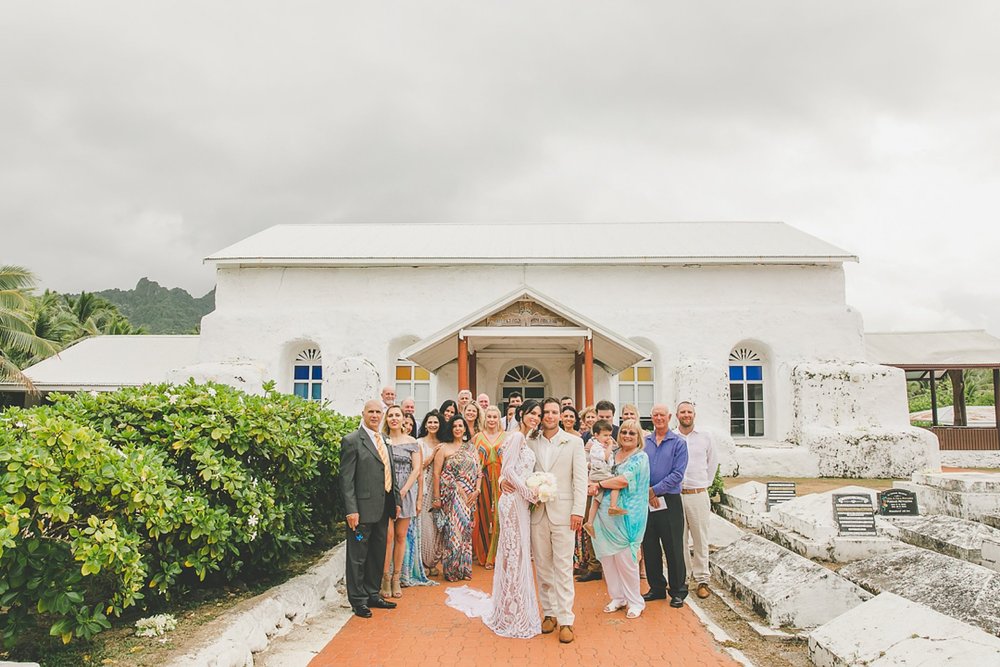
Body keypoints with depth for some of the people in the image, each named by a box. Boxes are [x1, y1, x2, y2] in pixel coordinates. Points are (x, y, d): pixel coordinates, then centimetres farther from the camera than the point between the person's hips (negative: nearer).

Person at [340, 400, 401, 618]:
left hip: (383, 508, 8)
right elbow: (346, 479, -13)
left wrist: (396, 500, 13)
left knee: (378, 555, 17)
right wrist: (351, 510, -18)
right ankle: (358, 600, 17)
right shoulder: (352, 441, -9)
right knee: (358, 557, 4)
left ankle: (372, 594, 31)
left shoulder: (383, 441, 14)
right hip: (363, 509, -7)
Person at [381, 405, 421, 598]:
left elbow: (416, 470, 2)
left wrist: (403, 491, -9)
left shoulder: (411, 442, 6)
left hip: (406, 491, 1)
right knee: (388, 535, -6)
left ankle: (396, 579, 14)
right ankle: (386, 578, 5)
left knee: (401, 535, 5)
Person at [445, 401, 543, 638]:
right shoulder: (516, 436, -12)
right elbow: (508, 470, -18)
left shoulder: (524, 440, 16)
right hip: (514, 501, -9)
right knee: (515, 555, -2)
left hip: (521, 502, 9)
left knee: (515, 555, 15)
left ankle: (509, 609, 26)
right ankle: (514, 617, 9)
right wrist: (531, 493, -15)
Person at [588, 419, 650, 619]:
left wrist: (599, 484, -9)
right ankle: (617, 596, 23)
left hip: (626, 514, -5)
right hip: (606, 511, 6)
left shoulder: (641, 457, -5)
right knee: (607, 555, 7)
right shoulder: (612, 454, 13)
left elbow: (624, 480, -17)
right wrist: (596, 487, -6)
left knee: (625, 558, -2)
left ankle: (635, 601, 15)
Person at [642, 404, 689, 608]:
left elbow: (677, 474, -10)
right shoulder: (644, 442, 8)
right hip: (646, 501, 4)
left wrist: (655, 490, -13)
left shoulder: (678, 443, -2)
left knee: (673, 548, 2)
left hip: (669, 501, -4)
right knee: (649, 547, 10)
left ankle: (678, 591, 15)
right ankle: (656, 588, 23)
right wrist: (646, 492, -8)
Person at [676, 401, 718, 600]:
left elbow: (713, 462, 18)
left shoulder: (704, 438, 6)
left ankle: (702, 580, 12)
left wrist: (706, 483, 14)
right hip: (675, 495, 0)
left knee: (700, 539, 3)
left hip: (698, 494, 0)